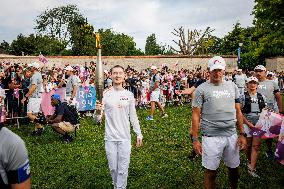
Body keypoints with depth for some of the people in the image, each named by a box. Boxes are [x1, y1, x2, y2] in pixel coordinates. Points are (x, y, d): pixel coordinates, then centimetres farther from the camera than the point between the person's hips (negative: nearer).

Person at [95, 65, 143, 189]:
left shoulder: (129, 95, 1)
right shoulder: (105, 94, -5)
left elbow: (133, 116, 9)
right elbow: (98, 120, -8)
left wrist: (139, 134, 8)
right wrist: (98, 110, -30)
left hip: (125, 138, 0)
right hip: (110, 138, 0)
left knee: (123, 169, 3)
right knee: (113, 168, 14)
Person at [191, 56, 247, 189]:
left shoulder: (232, 86, 8)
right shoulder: (202, 89, -5)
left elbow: (238, 111, 12)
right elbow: (196, 115, -5)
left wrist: (242, 134, 7)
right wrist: (195, 139, -9)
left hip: (231, 135, 4)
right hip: (211, 137, -4)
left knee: (234, 168, 17)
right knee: (211, 172, 5)